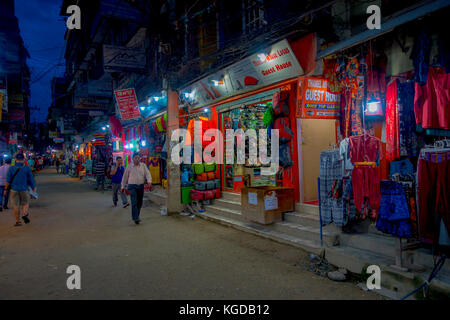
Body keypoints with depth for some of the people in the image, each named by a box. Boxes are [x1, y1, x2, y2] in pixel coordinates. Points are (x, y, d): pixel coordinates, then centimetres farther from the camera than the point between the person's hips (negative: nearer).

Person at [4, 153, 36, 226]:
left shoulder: (11, 168, -2)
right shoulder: (27, 168, -4)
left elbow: (8, 180, -2)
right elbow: (31, 179, 1)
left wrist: (5, 189, 6)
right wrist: (33, 187, 14)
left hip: (14, 189, 1)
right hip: (24, 189, -1)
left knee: (16, 205, 7)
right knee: (25, 203, 14)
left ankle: (18, 221, 9)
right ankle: (24, 214, -11)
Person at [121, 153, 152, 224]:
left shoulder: (143, 165, 6)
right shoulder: (129, 166, 2)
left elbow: (147, 173, -1)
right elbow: (125, 177, 8)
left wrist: (149, 180, -21)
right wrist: (123, 186, 9)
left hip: (141, 186, 3)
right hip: (132, 186, -3)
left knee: (139, 202, 10)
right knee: (134, 202, -13)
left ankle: (136, 216, 28)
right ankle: (135, 218, -13)